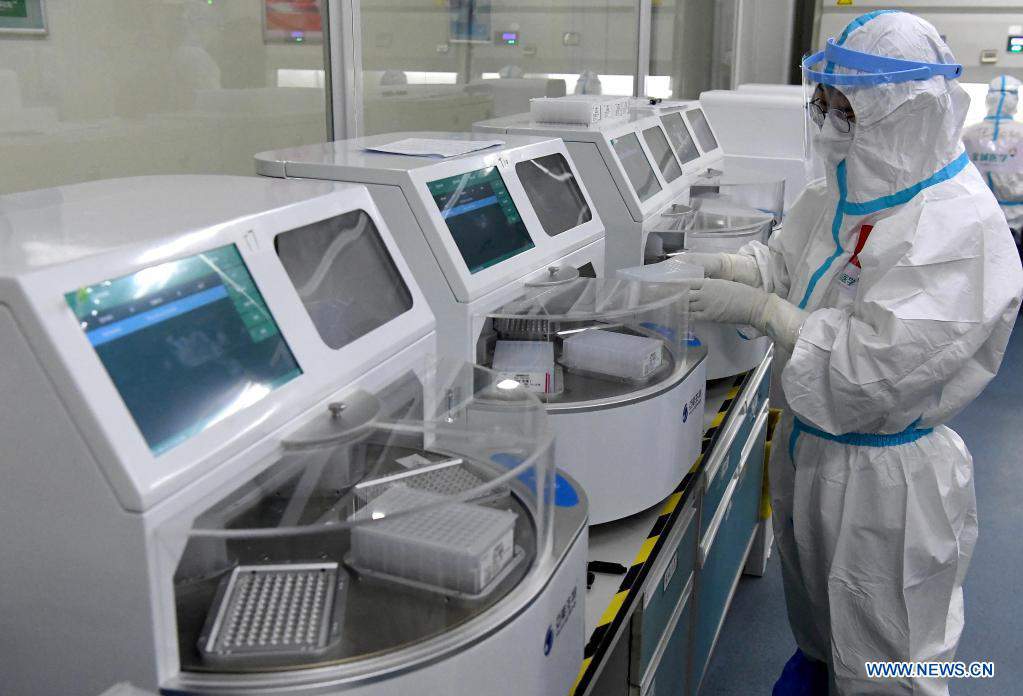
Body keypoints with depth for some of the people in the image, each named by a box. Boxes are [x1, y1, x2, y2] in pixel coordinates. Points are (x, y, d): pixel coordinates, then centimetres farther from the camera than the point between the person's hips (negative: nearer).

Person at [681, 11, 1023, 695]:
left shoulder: (961, 231, -28)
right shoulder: (849, 188, -2)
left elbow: (872, 369, -31)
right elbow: (788, 259, 12)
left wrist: (760, 310, -27)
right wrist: (718, 266, -7)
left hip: (885, 475, -8)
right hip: (808, 440, 8)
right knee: (810, 599, 33)